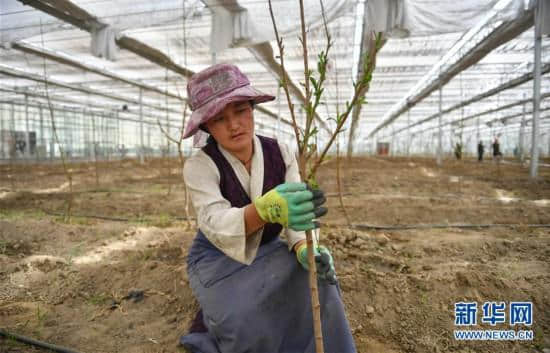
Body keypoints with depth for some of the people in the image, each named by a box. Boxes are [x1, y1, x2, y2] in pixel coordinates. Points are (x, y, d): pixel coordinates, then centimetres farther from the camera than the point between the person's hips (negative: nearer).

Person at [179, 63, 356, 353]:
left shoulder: (280, 154, -11)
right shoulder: (199, 166, -21)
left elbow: (294, 210, -17)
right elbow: (216, 225, -36)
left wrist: (304, 248, -40)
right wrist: (267, 209, -57)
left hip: (267, 251, 4)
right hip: (217, 260, -3)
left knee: (315, 281, -22)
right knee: (249, 322, -27)